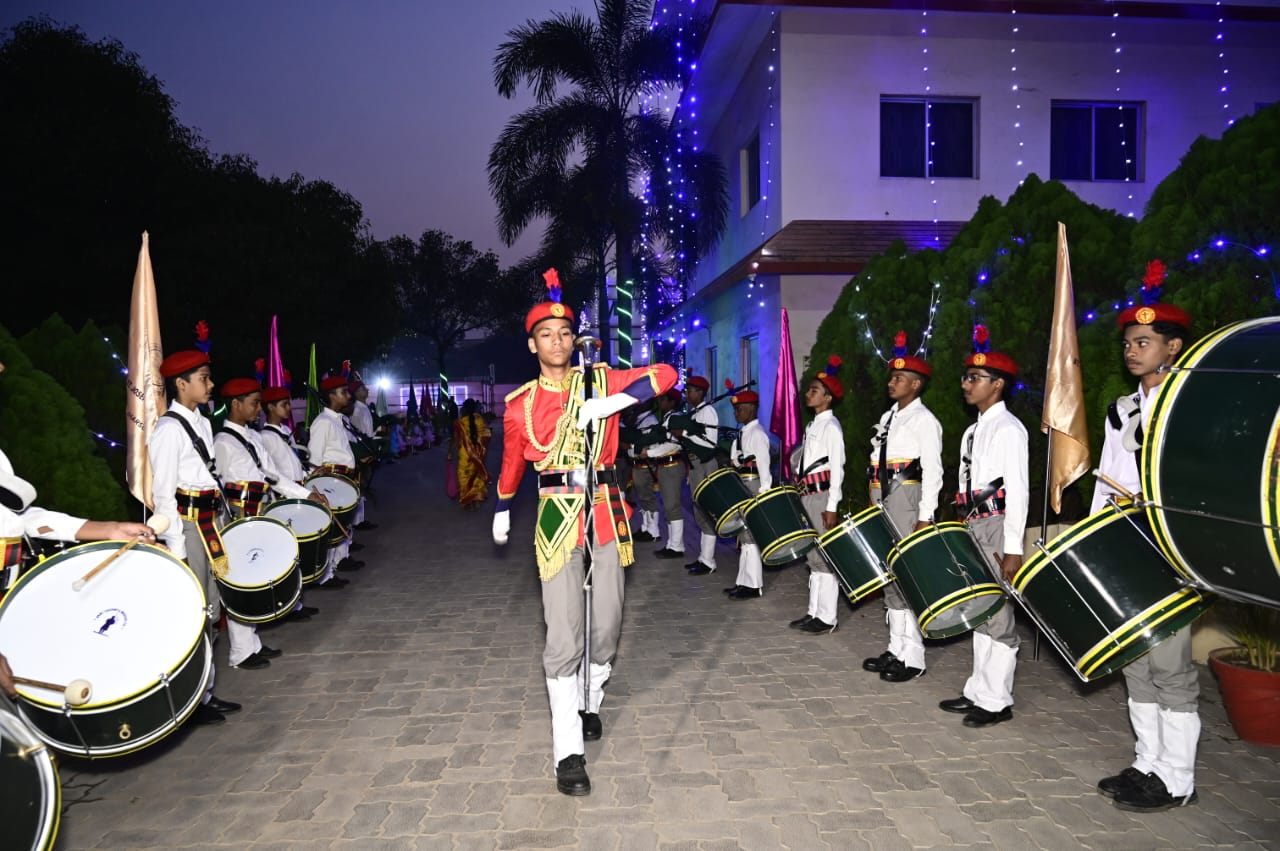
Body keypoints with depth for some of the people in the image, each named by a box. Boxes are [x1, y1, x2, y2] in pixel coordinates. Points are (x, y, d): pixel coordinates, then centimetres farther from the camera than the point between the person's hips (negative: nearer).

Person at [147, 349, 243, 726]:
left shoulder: (202, 423, 13)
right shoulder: (168, 429, -13)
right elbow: (162, 493, -16)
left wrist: (218, 525, 16)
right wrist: (176, 548, -18)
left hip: (208, 525, 9)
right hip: (185, 527, -9)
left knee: (208, 611, 15)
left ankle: (206, 692, 26)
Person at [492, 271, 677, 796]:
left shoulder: (601, 380, 3)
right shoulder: (520, 405, 3)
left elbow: (665, 375, -8)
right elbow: (512, 462, 19)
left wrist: (611, 403, -20)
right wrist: (502, 512, 29)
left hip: (606, 512, 2)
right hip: (557, 518, -2)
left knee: (607, 624, 10)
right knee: (564, 637, -6)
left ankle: (589, 703, 37)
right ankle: (568, 753, 1)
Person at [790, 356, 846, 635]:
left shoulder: (831, 426, -10)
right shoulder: (813, 425, 15)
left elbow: (837, 468, -14)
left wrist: (832, 507, -18)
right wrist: (801, 493, 16)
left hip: (823, 496, -9)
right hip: (807, 496, 9)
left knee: (824, 557, -3)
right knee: (812, 556, 14)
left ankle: (827, 617, 4)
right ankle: (814, 611, 22)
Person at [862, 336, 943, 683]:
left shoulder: (924, 420, -8)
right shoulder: (888, 418, 16)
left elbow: (933, 471, -14)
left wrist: (925, 517, -19)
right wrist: (873, 507, 16)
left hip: (908, 501, -9)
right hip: (882, 503, 9)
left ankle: (912, 658, 3)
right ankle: (896, 648, 22)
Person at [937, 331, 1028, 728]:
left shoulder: (1008, 429, -10)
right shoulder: (974, 431, 16)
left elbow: (1017, 490, -15)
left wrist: (1013, 548, -18)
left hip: (997, 528, -9)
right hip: (973, 529, 9)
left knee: (997, 616, -3)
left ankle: (996, 700, 6)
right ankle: (978, 690, 23)